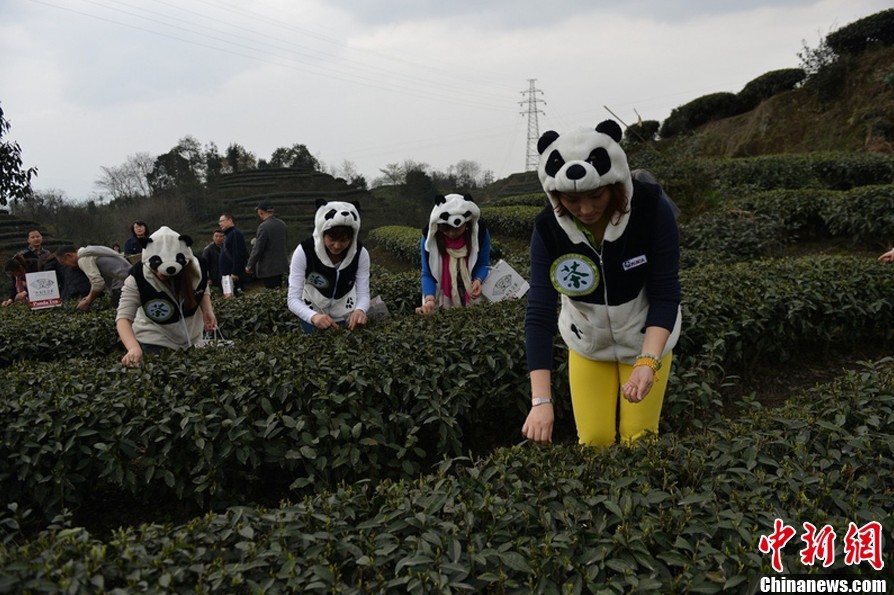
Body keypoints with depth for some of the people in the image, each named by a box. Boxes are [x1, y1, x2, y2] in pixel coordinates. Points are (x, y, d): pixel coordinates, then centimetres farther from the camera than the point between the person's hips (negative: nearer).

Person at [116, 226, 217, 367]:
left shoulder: (196, 268, -20)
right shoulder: (138, 277, -28)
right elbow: (123, 317, -32)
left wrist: (207, 310, -17)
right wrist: (134, 348, -49)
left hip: (191, 338, 4)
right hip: (155, 341, -3)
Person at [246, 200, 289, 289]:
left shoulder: (264, 227, -18)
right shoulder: (282, 224, 6)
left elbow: (257, 249, -16)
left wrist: (249, 266, -5)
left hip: (268, 268, -8)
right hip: (282, 264, 8)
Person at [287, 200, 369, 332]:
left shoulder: (360, 253, -23)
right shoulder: (304, 252, -29)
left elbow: (363, 294, -21)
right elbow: (293, 300, -30)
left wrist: (360, 310, -45)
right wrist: (313, 316, -51)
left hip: (345, 316, 2)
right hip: (312, 314, -1)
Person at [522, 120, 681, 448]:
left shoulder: (651, 207, -27)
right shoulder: (548, 228, -23)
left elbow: (666, 293, -22)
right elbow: (539, 313, -26)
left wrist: (648, 361, -37)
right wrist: (541, 400, -32)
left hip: (647, 337, -1)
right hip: (587, 339, 1)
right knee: (593, 442, 4)